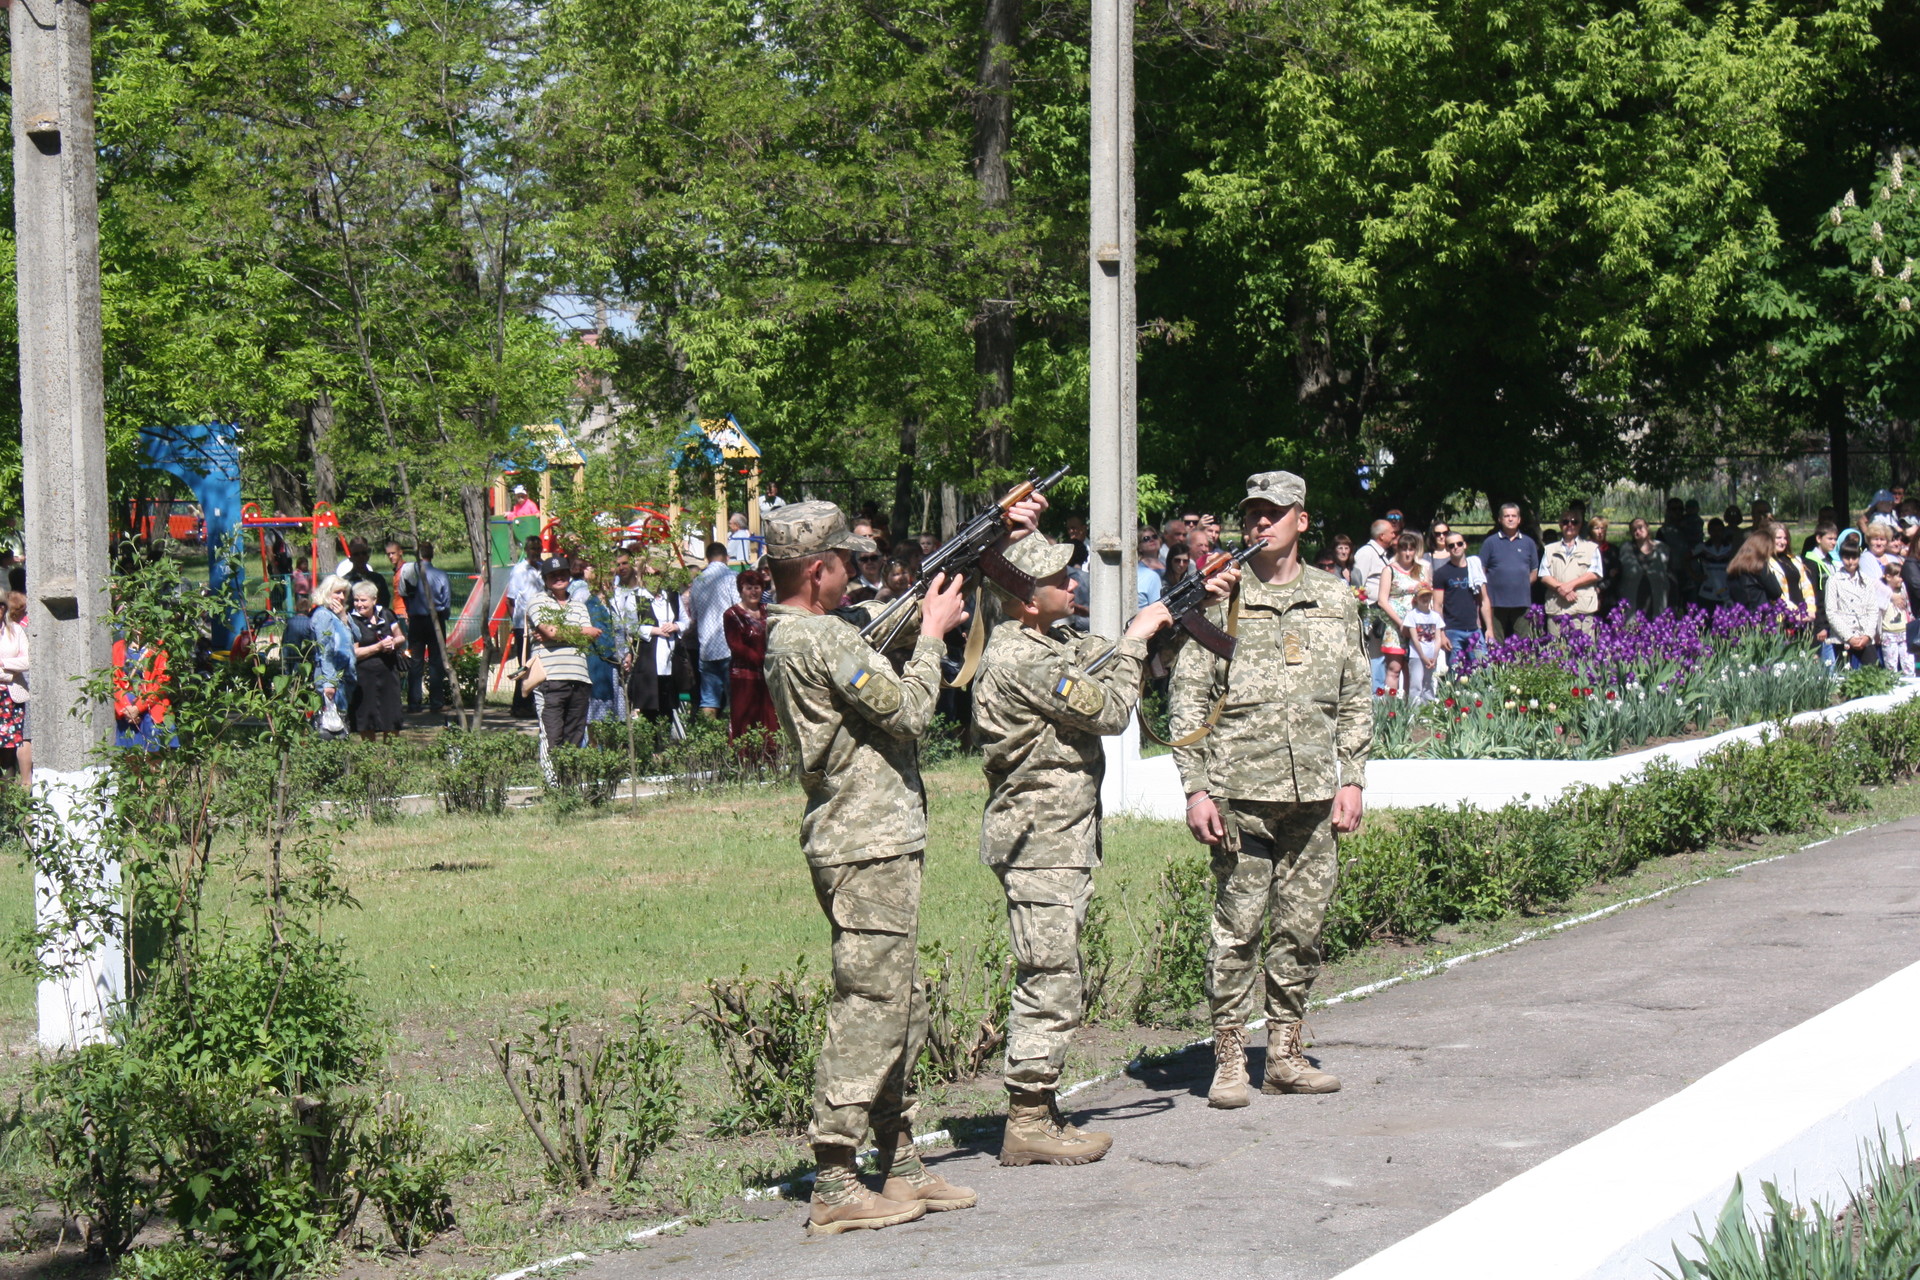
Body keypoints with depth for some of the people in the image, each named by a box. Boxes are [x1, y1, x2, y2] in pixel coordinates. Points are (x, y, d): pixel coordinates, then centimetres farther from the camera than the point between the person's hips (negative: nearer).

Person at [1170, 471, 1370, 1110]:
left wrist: (1351, 779, 7)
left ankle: (1285, 1053, 16)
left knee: (1302, 927, 7)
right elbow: (1186, 699, 1)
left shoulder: (1336, 600, 12)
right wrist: (1196, 789, -6)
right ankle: (1229, 1056, 4)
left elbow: (1356, 698, 16)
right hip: (1240, 792, -3)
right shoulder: (1219, 597, 2)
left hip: (1313, 794, 3)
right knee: (1237, 926, -3)